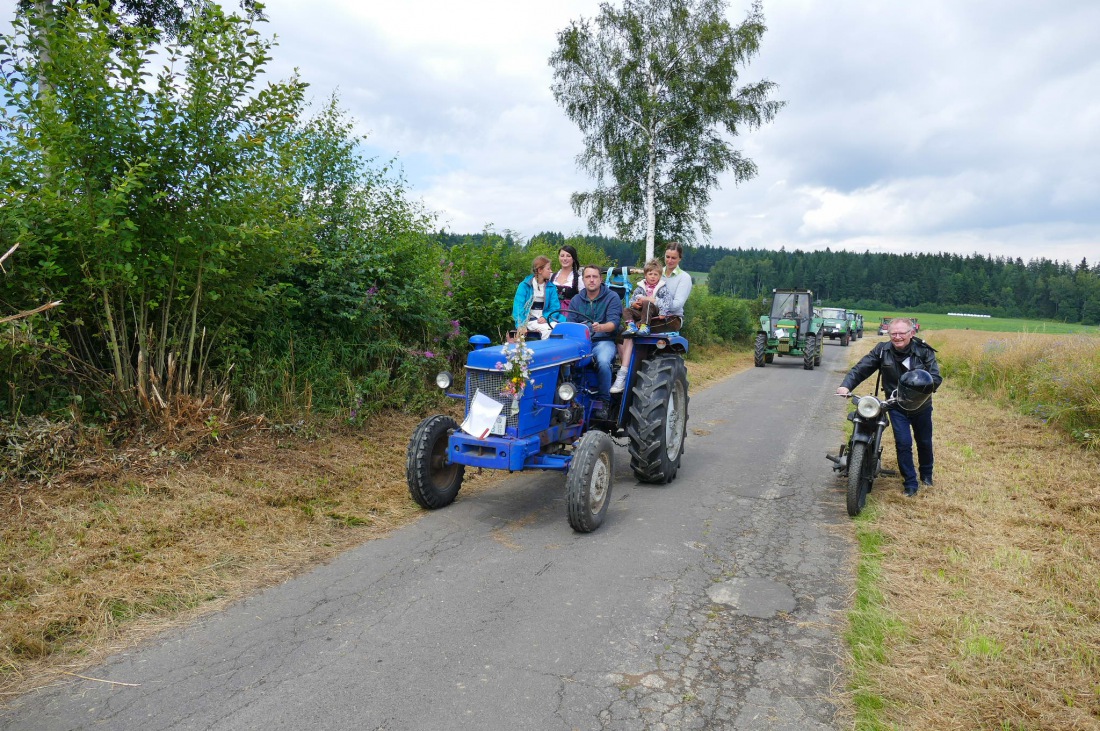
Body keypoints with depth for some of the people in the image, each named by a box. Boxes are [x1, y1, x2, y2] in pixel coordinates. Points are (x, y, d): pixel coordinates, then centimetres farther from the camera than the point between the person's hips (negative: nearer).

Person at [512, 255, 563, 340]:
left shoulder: (551, 287, 12)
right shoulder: (524, 285, 2)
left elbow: (555, 307, 6)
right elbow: (518, 306, -6)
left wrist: (546, 317, -15)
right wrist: (521, 325, -21)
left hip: (545, 319, 3)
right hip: (530, 319, -3)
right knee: (547, 329, -32)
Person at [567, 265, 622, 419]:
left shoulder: (612, 297, 1)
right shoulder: (576, 300, 14)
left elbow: (614, 322, -12)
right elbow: (570, 323, 8)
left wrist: (600, 327, -35)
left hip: (604, 341, -3)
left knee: (603, 361, -37)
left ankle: (604, 401, -21)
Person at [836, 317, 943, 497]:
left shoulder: (924, 351, -13)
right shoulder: (882, 351, -11)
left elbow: (936, 377, -19)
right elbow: (861, 368, -16)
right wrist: (846, 385, -32)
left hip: (921, 406, 1)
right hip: (896, 406, -1)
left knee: (924, 442, 19)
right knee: (903, 443, -9)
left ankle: (926, 474, 45)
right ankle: (910, 483, 6)